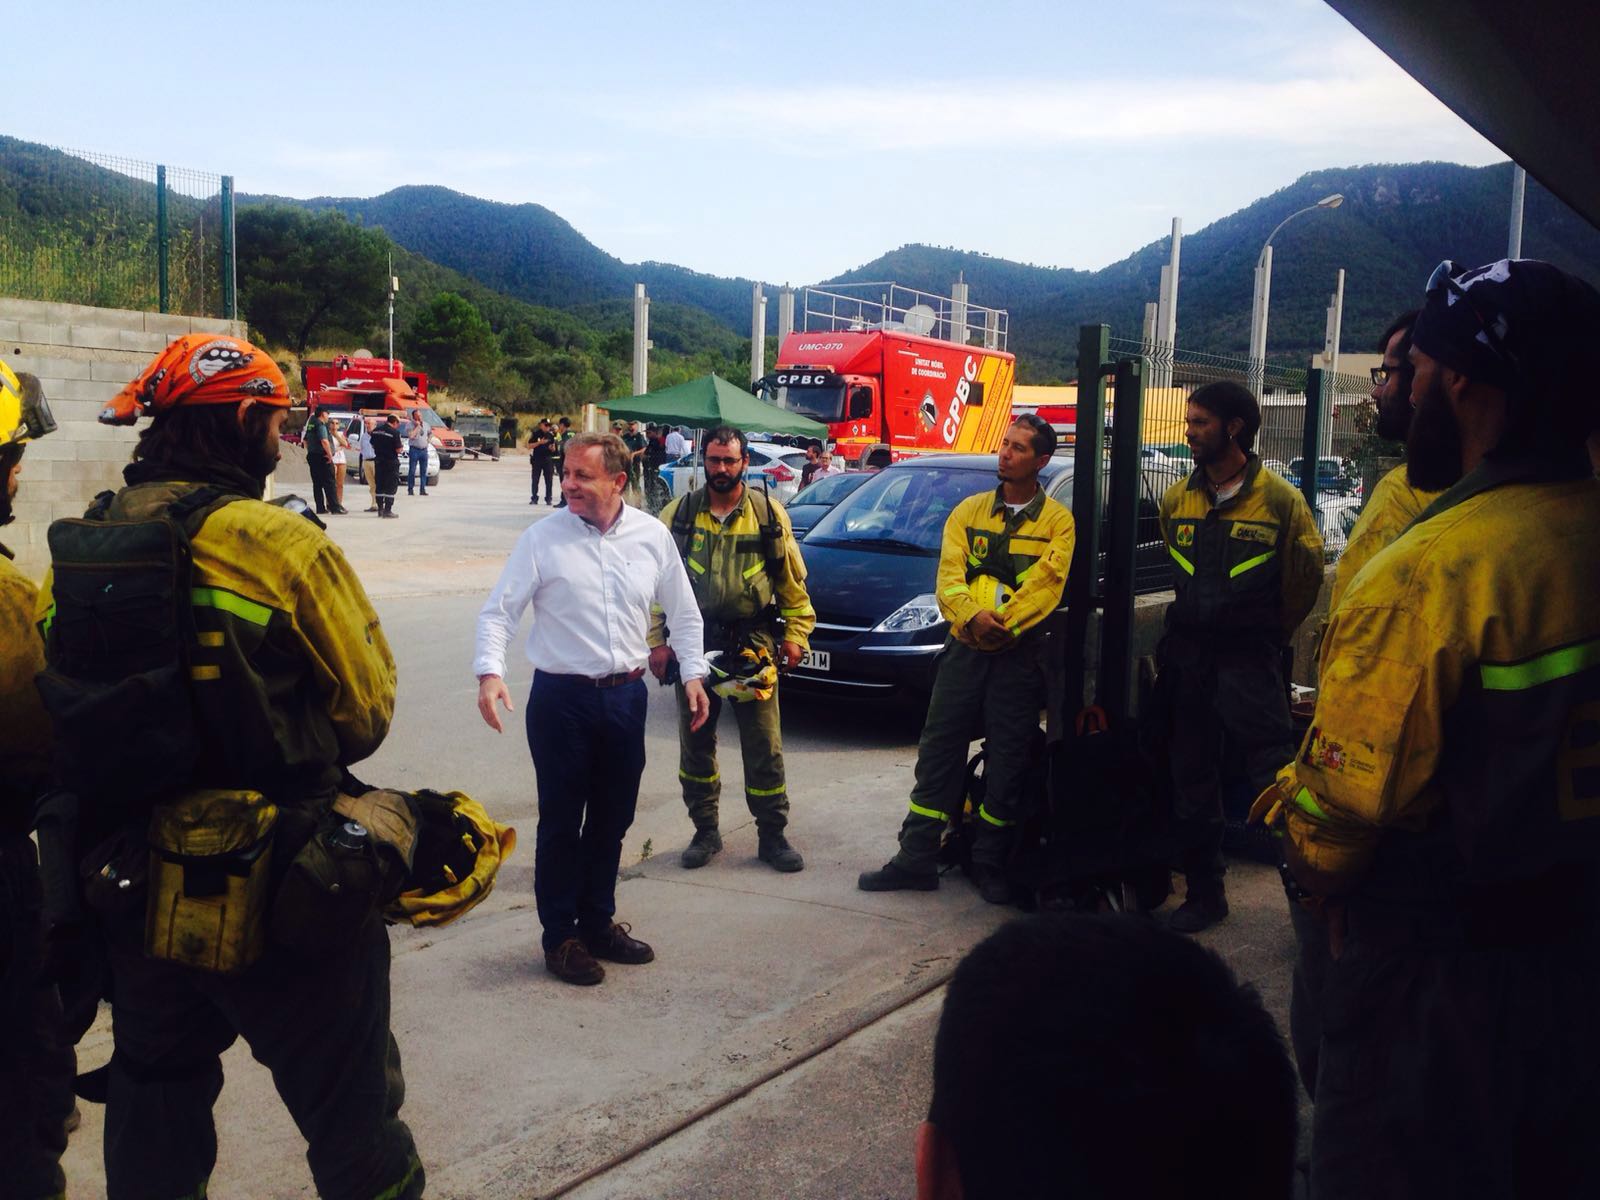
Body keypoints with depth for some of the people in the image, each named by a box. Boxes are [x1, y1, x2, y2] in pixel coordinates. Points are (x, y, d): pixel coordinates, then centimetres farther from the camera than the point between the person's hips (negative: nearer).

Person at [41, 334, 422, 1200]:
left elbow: (60, 716, 5)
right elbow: (366, 710, -11)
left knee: (155, 1106, 25)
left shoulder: (76, 552, -2)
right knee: (349, 1108, 11)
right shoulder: (282, 544, -18)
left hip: (132, 886, 6)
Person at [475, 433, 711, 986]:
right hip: (561, 697, -3)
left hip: (625, 695, 3)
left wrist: (693, 674, 3)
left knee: (612, 819, 14)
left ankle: (598, 923, 30)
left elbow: (683, 613, 12)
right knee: (561, 822, 4)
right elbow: (498, 611, -6)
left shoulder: (652, 536, 2)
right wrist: (490, 671, -22)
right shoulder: (543, 538, -6)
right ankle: (560, 937, 18)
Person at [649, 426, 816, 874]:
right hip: (695, 643, 1)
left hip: (754, 647, -1)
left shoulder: (769, 514, 3)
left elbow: (792, 581, 9)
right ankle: (705, 831, 23)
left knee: (764, 747, 1)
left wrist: (795, 634, 3)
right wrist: (656, 642, 0)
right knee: (695, 743, 9)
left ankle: (772, 836, 12)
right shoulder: (679, 514, 3)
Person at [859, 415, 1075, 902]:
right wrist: (973, 616, -18)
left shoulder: (1057, 522, 2)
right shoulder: (969, 511, 10)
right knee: (938, 753, 4)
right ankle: (916, 858, 10)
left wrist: (1002, 624, -23)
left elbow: (1046, 584, -10)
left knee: (1009, 762, 4)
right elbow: (948, 576, 1)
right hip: (964, 648, 2)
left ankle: (991, 864, 17)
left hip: (1020, 656, -2)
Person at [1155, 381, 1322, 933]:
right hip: (1186, 654, 5)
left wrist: (1268, 633, 9)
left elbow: (1306, 574, 2)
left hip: (1249, 659, -5)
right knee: (1192, 778, 11)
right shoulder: (1177, 499, 6)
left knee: (1273, 772, -9)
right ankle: (1204, 892, 23)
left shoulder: (1278, 498, -8)